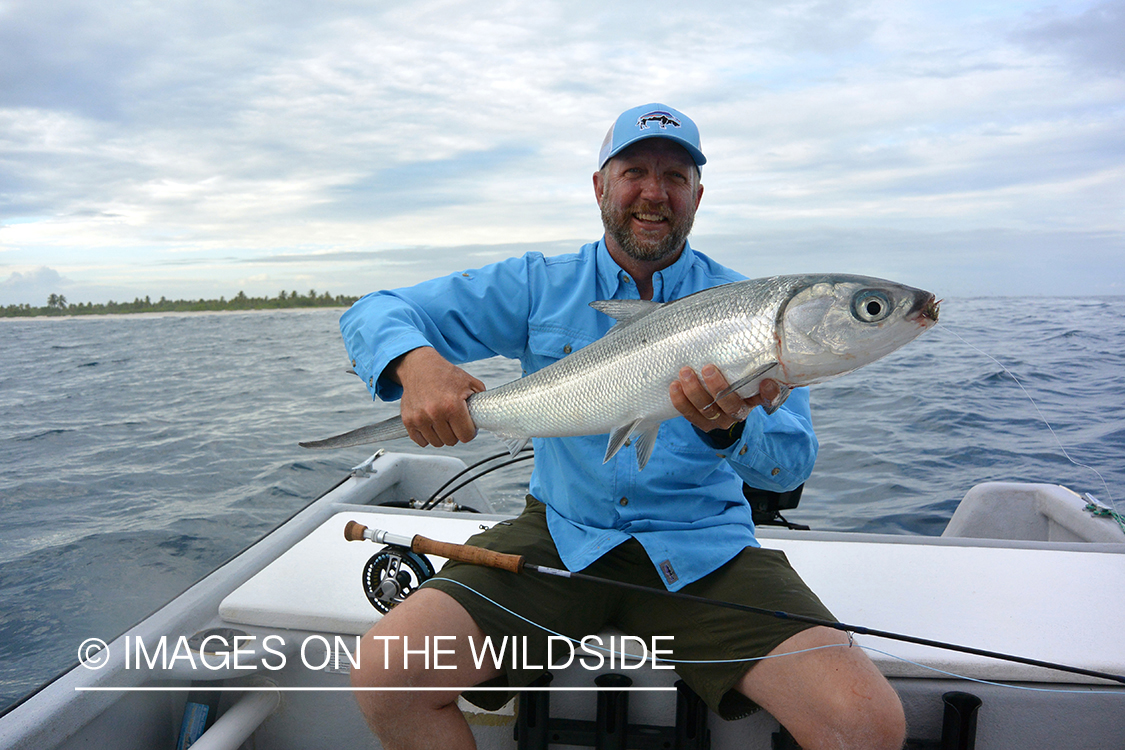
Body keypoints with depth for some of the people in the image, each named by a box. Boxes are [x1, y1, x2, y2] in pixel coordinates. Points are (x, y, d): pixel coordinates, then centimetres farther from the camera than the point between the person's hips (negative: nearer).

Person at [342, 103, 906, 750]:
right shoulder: (540, 285, 4)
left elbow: (792, 461, -6)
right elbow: (375, 314, 2)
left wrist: (732, 427, -30)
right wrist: (416, 362, -22)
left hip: (705, 546, 1)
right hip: (561, 535, 0)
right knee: (384, 672, -20)